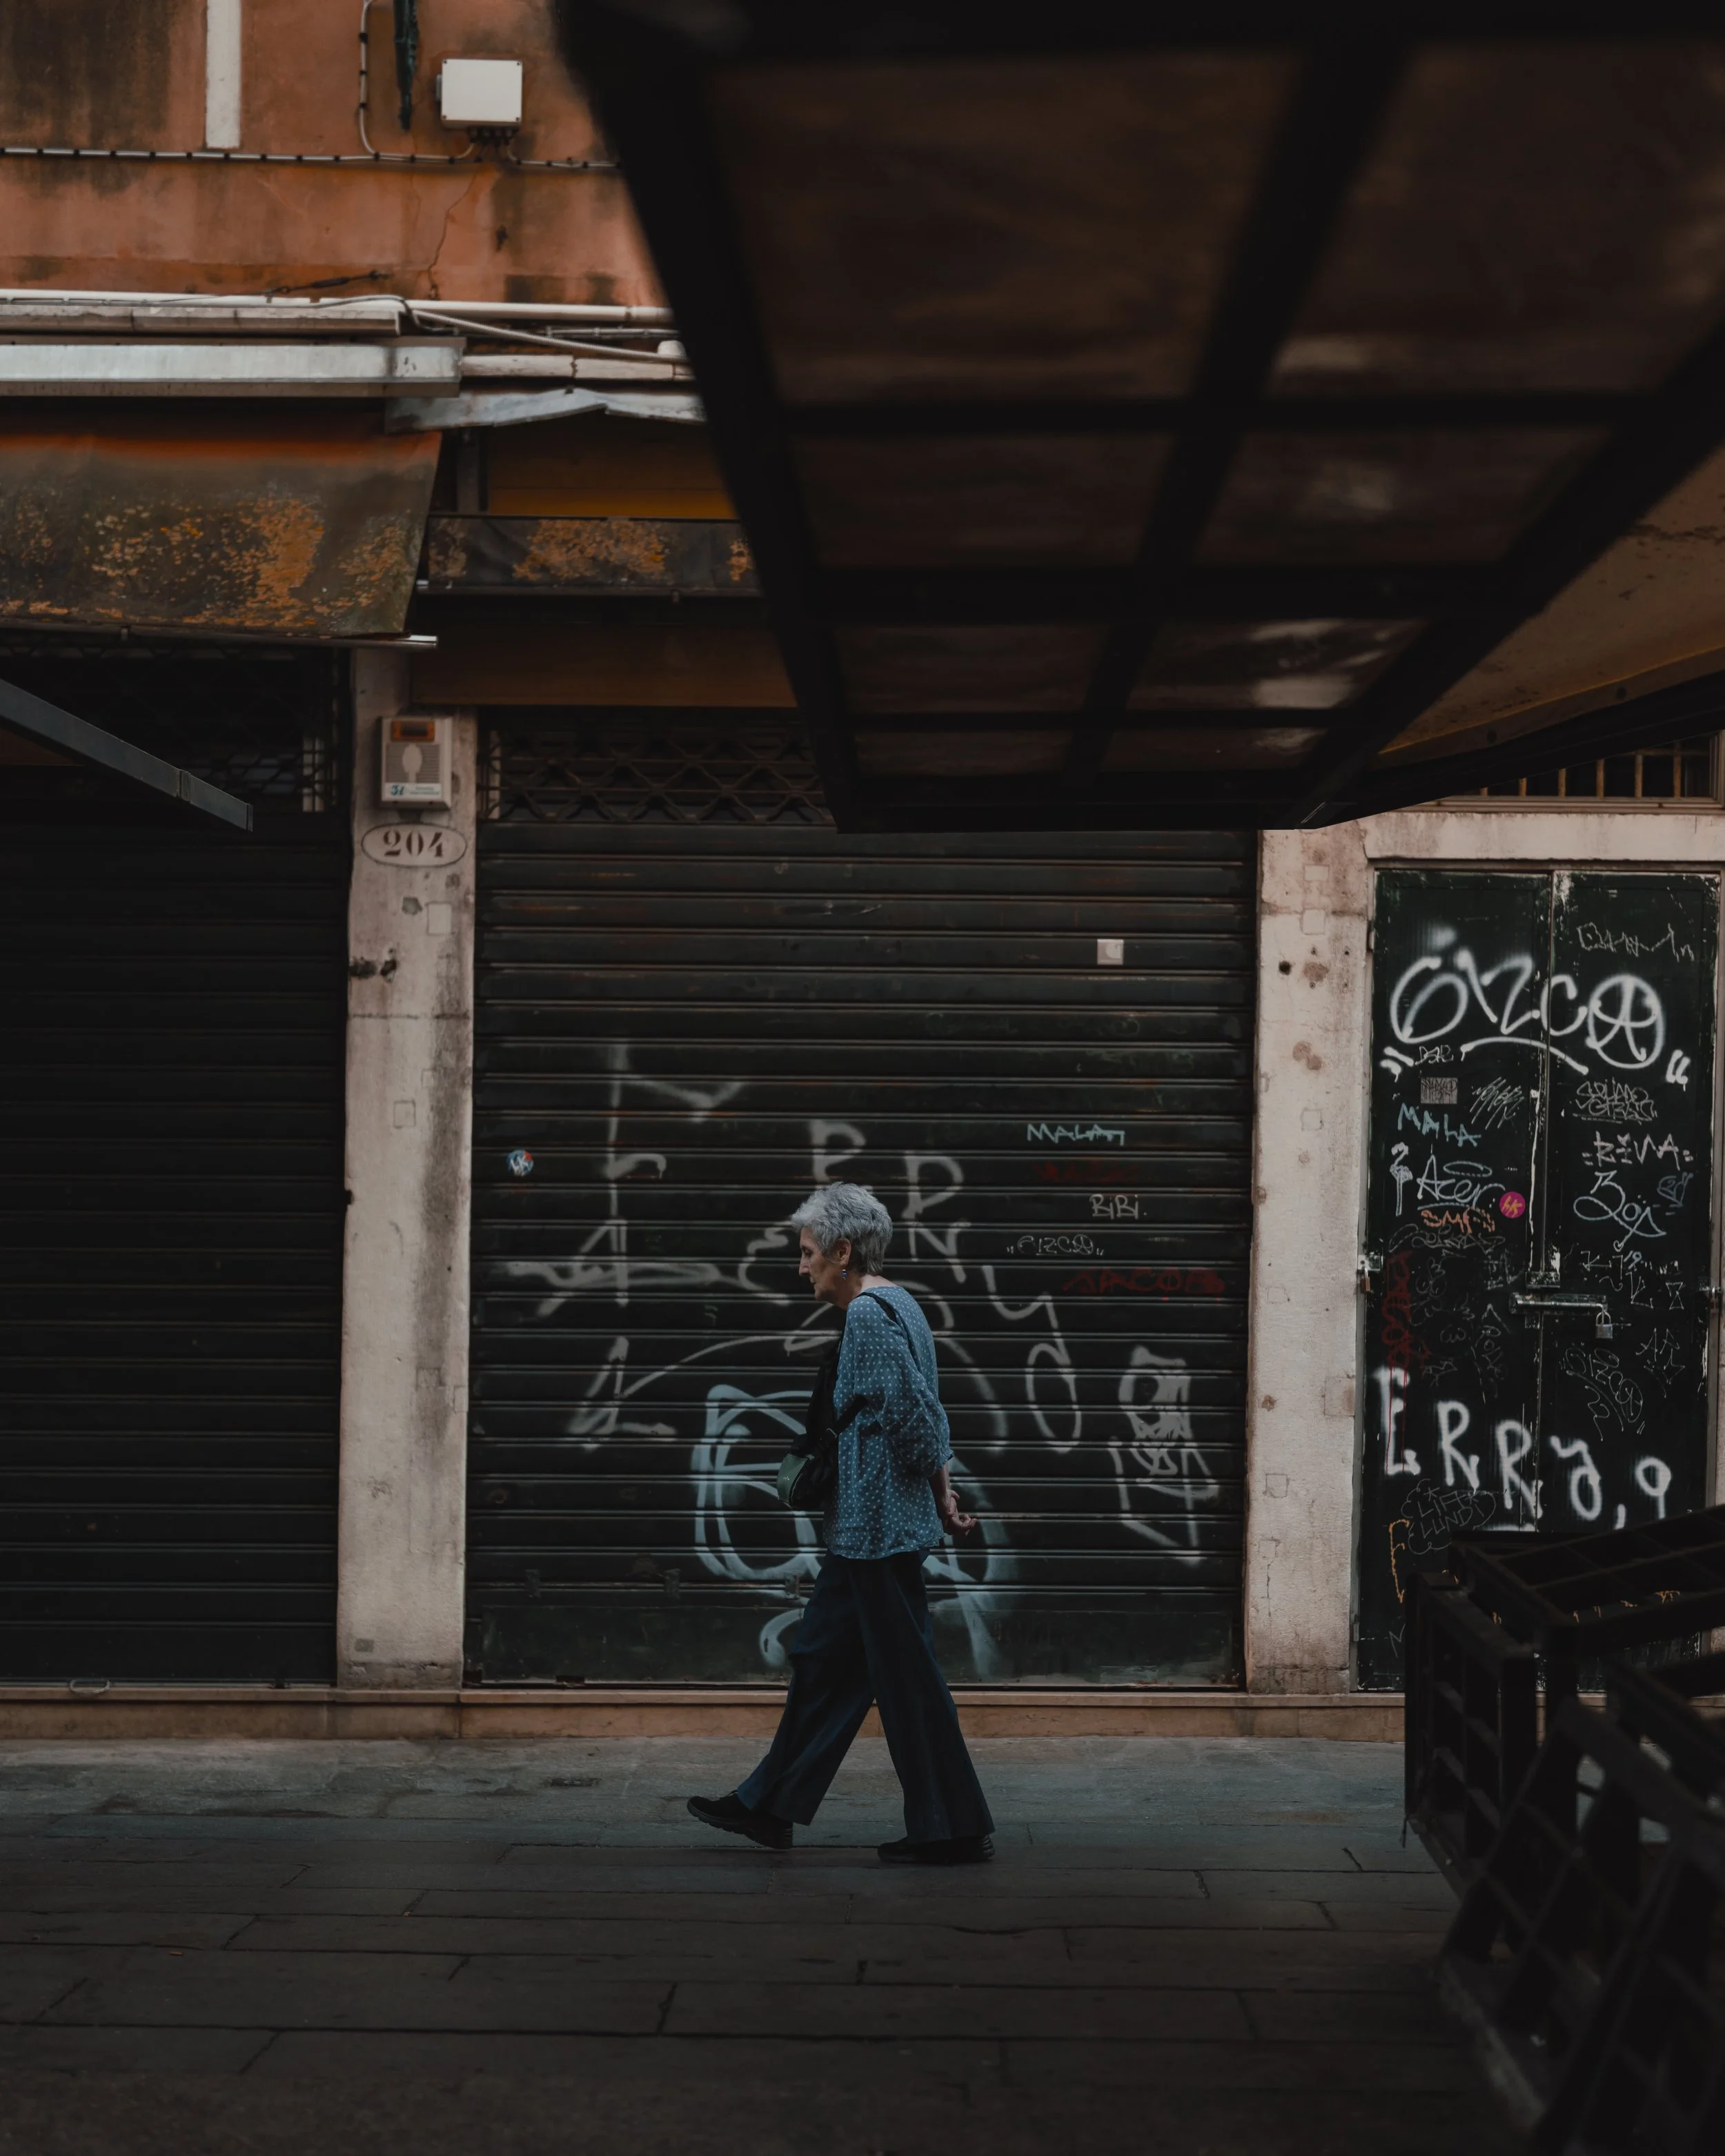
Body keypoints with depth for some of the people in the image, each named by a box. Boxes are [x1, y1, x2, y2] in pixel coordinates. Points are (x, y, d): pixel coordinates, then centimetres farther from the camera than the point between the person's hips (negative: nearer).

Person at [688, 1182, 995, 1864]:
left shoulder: (869, 1314, -16)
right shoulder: (894, 1304, 15)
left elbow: (915, 1413, -20)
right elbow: (923, 1412, 16)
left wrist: (941, 1497, -9)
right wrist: (943, 1494, 13)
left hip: (879, 1526, -11)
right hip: (866, 1527, 11)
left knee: (908, 1677, -3)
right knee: (822, 1660, 15)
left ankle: (953, 1830, 5)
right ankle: (770, 1807, 24)